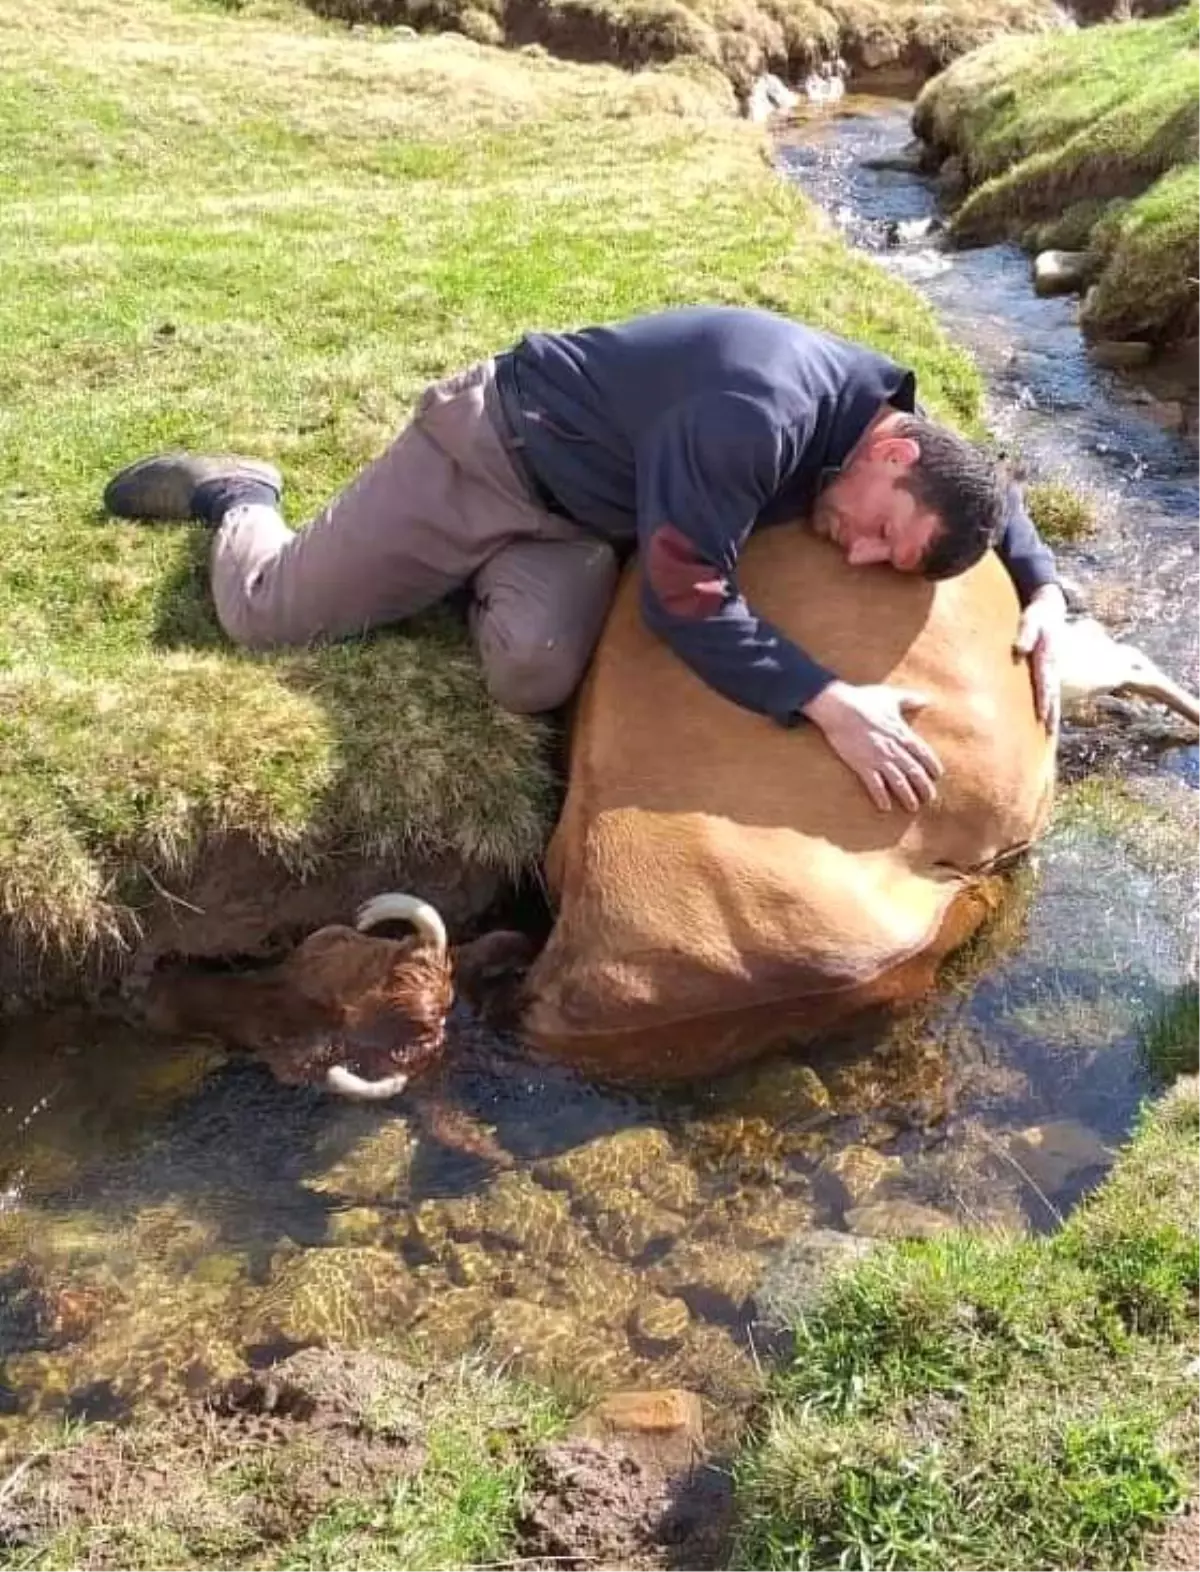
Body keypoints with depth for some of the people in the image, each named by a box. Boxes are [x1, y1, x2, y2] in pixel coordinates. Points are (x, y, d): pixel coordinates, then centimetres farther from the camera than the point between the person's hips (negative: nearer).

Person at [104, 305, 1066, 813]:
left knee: (536, 678, -21)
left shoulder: (891, 416, -10)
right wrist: (831, 704, -42)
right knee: (265, 615, 0)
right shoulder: (759, 418, -37)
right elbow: (688, 603, -36)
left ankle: (485, 578, 13)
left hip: (589, 518, 7)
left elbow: (986, 491, 9)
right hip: (494, 449, -6)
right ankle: (236, 496, 34)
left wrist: (1046, 593, -9)